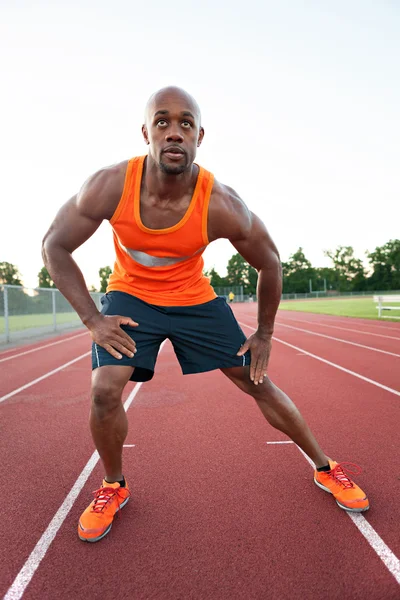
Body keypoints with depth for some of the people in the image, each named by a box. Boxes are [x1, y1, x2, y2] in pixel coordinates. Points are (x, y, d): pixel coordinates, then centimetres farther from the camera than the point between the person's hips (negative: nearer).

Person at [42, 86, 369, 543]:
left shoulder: (221, 206, -26)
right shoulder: (110, 186, -23)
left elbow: (269, 264, -9)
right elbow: (54, 246, -11)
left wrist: (264, 335, -3)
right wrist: (92, 319, -18)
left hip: (195, 300, 0)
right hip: (130, 296, 1)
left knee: (259, 383, 2)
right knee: (104, 392, -17)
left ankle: (325, 469, 25)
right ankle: (113, 487, 15)